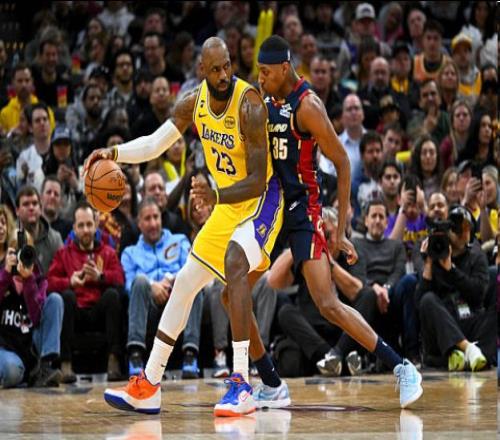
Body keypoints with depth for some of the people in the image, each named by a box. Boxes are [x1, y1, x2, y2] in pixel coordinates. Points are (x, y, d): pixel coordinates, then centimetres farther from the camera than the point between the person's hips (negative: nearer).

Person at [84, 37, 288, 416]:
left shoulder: (249, 106, -26)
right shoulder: (194, 103, -4)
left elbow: (257, 182, -27)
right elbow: (155, 144, 5)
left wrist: (216, 195, -43)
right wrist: (114, 153, -12)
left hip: (260, 200, -8)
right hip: (226, 204, 8)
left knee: (234, 267, -33)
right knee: (185, 282, 9)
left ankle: (242, 386, -35)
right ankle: (149, 386, 16)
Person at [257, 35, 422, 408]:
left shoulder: (307, 105, -15)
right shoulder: (265, 101, 8)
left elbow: (342, 163, -14)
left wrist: (341, 232, -14)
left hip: (303, 213, -8)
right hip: (270, 210, 8)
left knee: (330, 306, -15)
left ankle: (402, 368, -6)